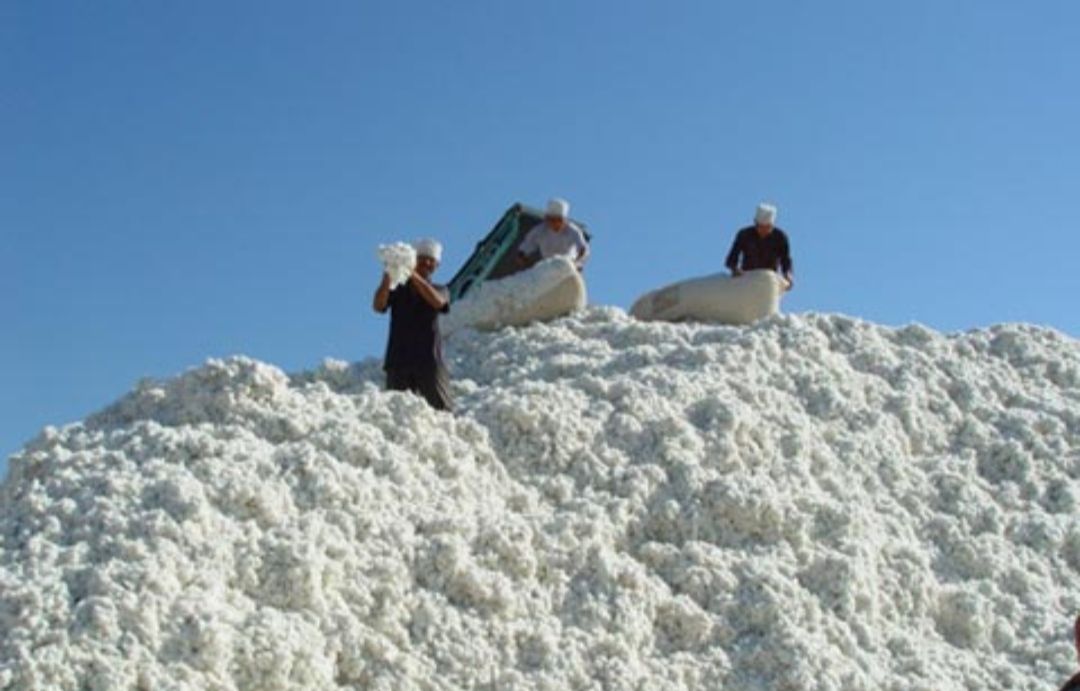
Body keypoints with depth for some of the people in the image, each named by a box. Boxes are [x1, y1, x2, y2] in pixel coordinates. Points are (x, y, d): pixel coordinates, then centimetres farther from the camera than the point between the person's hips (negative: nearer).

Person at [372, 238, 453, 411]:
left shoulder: (440, 290, 14)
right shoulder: (398, 291, 14)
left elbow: (438, 302, -11)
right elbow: (379, 306, -5)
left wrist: (414, 275, -25)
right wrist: (387, 279, -25)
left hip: (429, 360, 0)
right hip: (398, 361, 1)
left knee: (441, 409, -6)